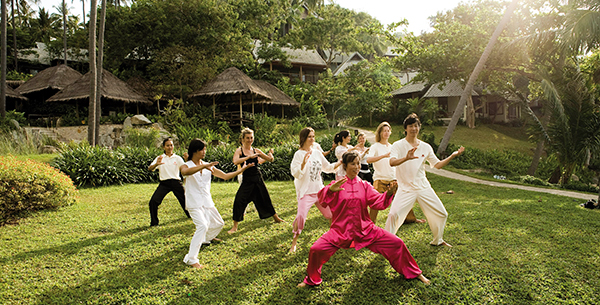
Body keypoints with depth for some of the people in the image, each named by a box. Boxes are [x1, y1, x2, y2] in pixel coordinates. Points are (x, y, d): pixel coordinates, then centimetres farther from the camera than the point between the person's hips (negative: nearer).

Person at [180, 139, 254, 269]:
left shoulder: (208, 167, 6)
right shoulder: (186, 166, -8)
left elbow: (225, 176, 8)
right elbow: (185, 172, -35)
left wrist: (243, 169, 2)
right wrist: (203, 166, -44)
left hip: (207, 202, 6)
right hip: (194, 203, -6)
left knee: (219, 223, 20)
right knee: (202, 226, -25)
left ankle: (207, 238, 51)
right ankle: (191, 259, -20)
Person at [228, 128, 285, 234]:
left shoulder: (256, 150, 5)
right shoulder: (239, 150, -4)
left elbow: (270, 160, 9)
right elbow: (235, 161, -25)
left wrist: (270, 154, -13)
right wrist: (249, 157, -29)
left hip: (258, 179, 3)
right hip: (247, 180, -3)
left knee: (265, 199, 14)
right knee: (239, 201, -12)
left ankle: (276, 217, 34)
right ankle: (235, 226, 1)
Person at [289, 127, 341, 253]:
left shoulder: (317, 153, 8)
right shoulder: (299, 154, -9)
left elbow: (328, 167, 19)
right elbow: (296, 174, -16)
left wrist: (340, 162, 9)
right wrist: (304, 163, -30)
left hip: (319, 190, 6)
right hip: (306, 192, -5)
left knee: (331, 213, 11)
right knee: (301, 216, -19)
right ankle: (294, 242, 0)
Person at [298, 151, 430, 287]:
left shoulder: (364, 185, 6)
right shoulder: (337, 185, -3)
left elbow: (379, 202, -3)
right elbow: (322, 200, -19)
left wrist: (389, 194, -24)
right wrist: (330, 190, -41)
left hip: (365, 229, 3)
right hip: (340, 230, -2)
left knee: (396, 243, -2)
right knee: (316, 250, -19)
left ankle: (414, 273, 24)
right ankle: (311, 280, 11)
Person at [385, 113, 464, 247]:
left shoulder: (425, 147, 8)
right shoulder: (398, 145, -7)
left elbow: (437, 164, 13)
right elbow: (392, 162, -24)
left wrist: (452, 156, 1)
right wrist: (406, 158, -42)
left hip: (424, 187, 5)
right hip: (405, 188, -5)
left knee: (441, 214, 10)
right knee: (393, 214, -21)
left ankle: (437, 240, 34)